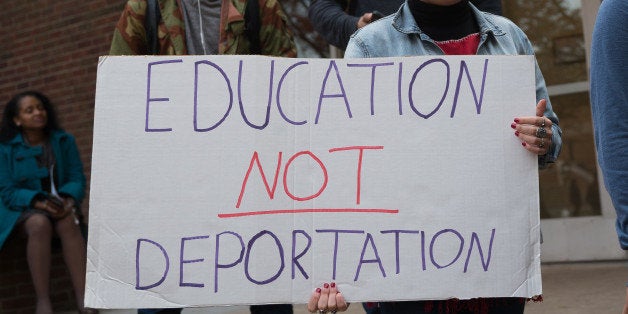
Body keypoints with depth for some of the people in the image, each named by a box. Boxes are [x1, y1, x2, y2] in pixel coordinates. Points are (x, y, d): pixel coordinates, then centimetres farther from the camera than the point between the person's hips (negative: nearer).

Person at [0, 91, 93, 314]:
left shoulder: (64, 141, 6)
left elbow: (77, 178, 3)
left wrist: (69, 198, -20)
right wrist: (38, 202, -24)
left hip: (59, 202, 2)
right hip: (22, 208, -2)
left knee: (68, 222, -34)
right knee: (39, 224, -37)